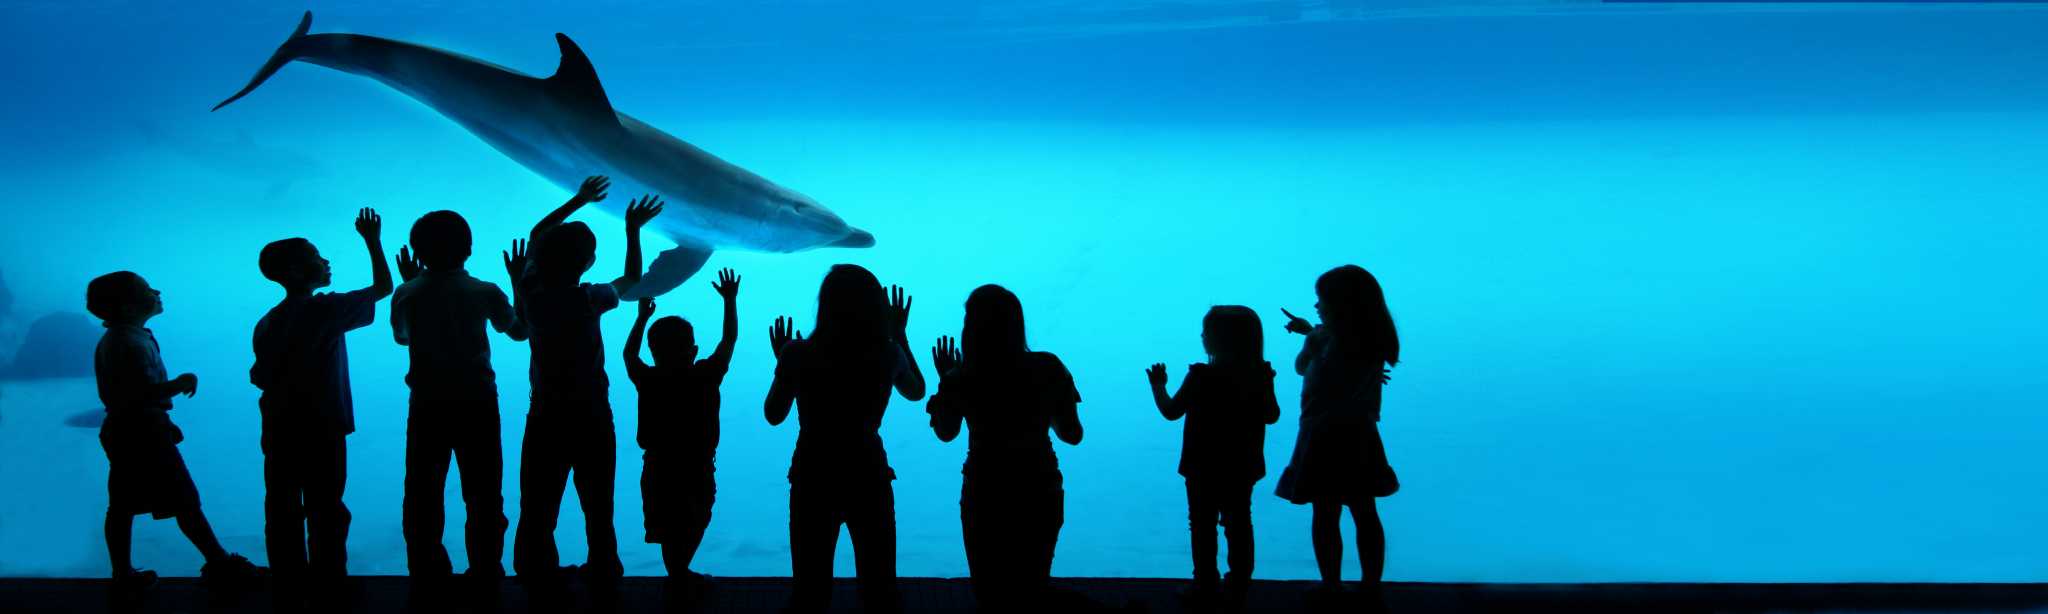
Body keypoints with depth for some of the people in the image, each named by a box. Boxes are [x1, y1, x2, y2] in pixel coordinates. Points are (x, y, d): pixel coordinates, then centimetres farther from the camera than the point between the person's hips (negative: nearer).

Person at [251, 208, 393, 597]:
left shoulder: (267, 323, 6)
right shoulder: (326, 309, -10)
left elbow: (259, 378, 6)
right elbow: (383, 288, -3)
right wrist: (372, 241, 5)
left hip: (279, 430, 5)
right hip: (321, 427, -5)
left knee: (282, 508, 9)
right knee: (325, 509, 3)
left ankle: (290, 579, 15)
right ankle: (327, 579, 7)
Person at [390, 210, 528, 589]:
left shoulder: (407, 295, -4)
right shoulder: (484, 293, -8)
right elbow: (520, 331, 9)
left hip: (426, 406, 1)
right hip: (477, 404, -1)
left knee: (422, 494, 10)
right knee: (483, 497, 8)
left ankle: (426, 572, 14)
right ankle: (486, 571, 11)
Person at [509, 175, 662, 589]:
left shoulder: (530, 292, -7)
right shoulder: (589, 299, -18)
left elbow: (535, 237, 11)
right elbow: (632, 278, 2)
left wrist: (578, 201, 16)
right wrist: (632, 229, 7)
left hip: (545, 415, 2)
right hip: (590, 415, -2)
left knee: (538, 507, 8)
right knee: (597, 503, 13)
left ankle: (537, 576, 13)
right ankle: (603, 572, 23)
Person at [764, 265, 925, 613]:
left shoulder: (799, 353, -13)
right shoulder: (888, 353, -9)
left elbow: (774, 415, 3)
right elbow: (917, 392, 13)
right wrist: (900, 336, 20)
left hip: (813, 477, 0)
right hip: (868, 475, 0)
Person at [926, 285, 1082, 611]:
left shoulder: (960, 378, -12)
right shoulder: (1047, 369, -10)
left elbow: (945, 433, 7)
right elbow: (1072, 435, 1)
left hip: (984, 498, -2)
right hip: (1040, 495, 2)